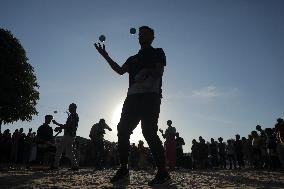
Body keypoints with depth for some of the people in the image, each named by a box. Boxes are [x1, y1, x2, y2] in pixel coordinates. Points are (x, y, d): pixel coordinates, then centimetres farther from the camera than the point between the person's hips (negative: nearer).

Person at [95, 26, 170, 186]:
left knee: (149, 132, -17)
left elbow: (159, 72, -2)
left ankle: (163, 172, -9)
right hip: (133, 97, 7)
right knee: (123, 130, -2)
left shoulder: (157, 53, 14)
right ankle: (123, 169, 7)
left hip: (150, 96, -6)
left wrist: (145, 71, -19)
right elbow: (120, 70, 13)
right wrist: (106, 56, 7)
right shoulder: (133, 58, 29)